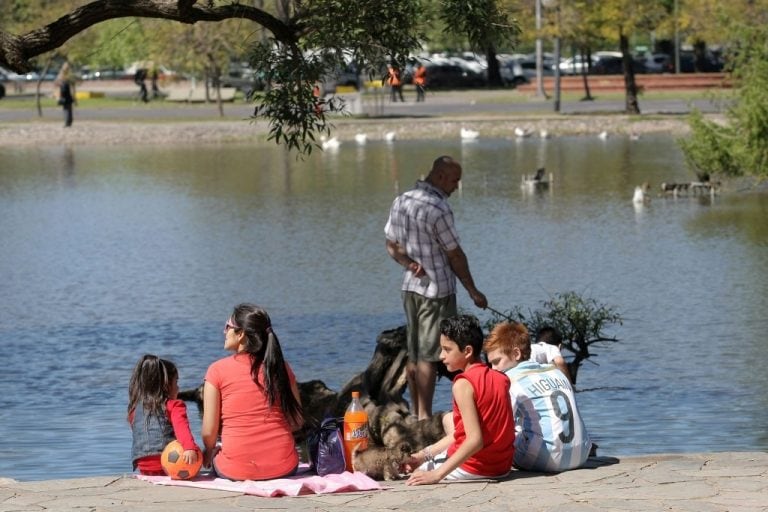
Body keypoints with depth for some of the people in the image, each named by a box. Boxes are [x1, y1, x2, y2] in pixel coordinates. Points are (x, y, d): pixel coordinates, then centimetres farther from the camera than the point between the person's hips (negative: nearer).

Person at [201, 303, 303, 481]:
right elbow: (296, 421, 7)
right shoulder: (281, 367, 4)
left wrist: (209, 453, 18)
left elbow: (209, 431, -3)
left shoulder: (218, 370, -4)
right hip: (283, 468, 2)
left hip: (237, 471, -2)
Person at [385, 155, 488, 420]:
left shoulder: (401, 201, 7)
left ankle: (415, 412, 18)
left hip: (410, 285, 8)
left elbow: (392, 245, 11)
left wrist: (409, 263, -7)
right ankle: (424, 416, -4)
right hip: (436, 289, -8)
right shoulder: (438, 208, -18)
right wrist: (473, 291, -2)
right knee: (429, 355, -5)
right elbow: (454, 255, -12)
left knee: (414, 353, 12)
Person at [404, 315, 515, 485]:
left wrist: (437, 474, -26)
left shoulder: (464, 384, -18)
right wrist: (424, 455, 11)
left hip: (474, 469, -8)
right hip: (502, 466, 8)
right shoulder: (500, 378, 7)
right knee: (449, 418, 28)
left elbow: (474, 440, -26)